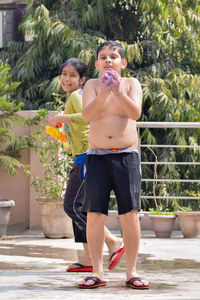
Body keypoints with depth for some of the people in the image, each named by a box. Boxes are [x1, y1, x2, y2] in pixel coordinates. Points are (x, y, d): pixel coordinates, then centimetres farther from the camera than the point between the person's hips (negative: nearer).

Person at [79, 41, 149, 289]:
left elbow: (135, 113, -13)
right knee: (94, 214, -5)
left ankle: (131, 272, 1)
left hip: (126, 155, -1)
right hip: (97, 155, 1)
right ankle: (97, 273, 2)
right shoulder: (92, 85, 6)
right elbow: (87, 115, -10)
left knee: (130, 213, -5)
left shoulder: (131, 84, 5)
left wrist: (118, 92, -29)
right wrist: (103, 94, -28)